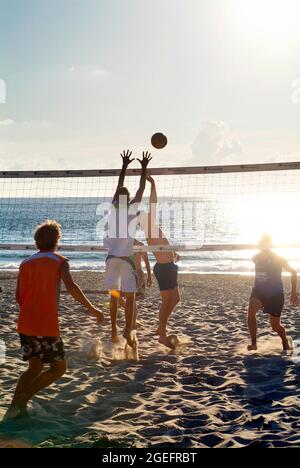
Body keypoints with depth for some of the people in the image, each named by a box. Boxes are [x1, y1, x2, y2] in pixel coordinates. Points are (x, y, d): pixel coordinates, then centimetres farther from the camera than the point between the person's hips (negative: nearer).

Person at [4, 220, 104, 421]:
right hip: (47, 326, -6)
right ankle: (22, 400, -3)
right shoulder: (59, 261, -3)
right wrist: (92, 309, -14)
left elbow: (19, 296, 9)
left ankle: (15, 405, 9)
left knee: (35, 368, 20)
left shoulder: (26, 263, 11)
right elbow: (71, 287, -18)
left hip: (25, 325, 6)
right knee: (59, 367, 9)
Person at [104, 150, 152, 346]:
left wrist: (125, 166, 22)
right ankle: (128, 330, -9)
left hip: (112, 257, 4)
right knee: (130, 297, -1)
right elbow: (141, 189, 1)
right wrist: (144, 168, 8)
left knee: (114, 295, 11)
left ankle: (114, 330, 13)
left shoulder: (114, 207, 3)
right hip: (126, 258, -4)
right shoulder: (132, 209, -6)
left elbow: (119, 187, 15)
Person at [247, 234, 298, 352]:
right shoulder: (256, 258, -1)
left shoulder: (277, 259, -14)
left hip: (275, 294, -3)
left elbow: (293, 272, -6)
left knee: (275, 326, 5)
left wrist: (293, 293, -7)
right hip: (259, 291, 3)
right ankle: (254, 343, -17)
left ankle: (285, 342, 38)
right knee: (251, 313, -26)